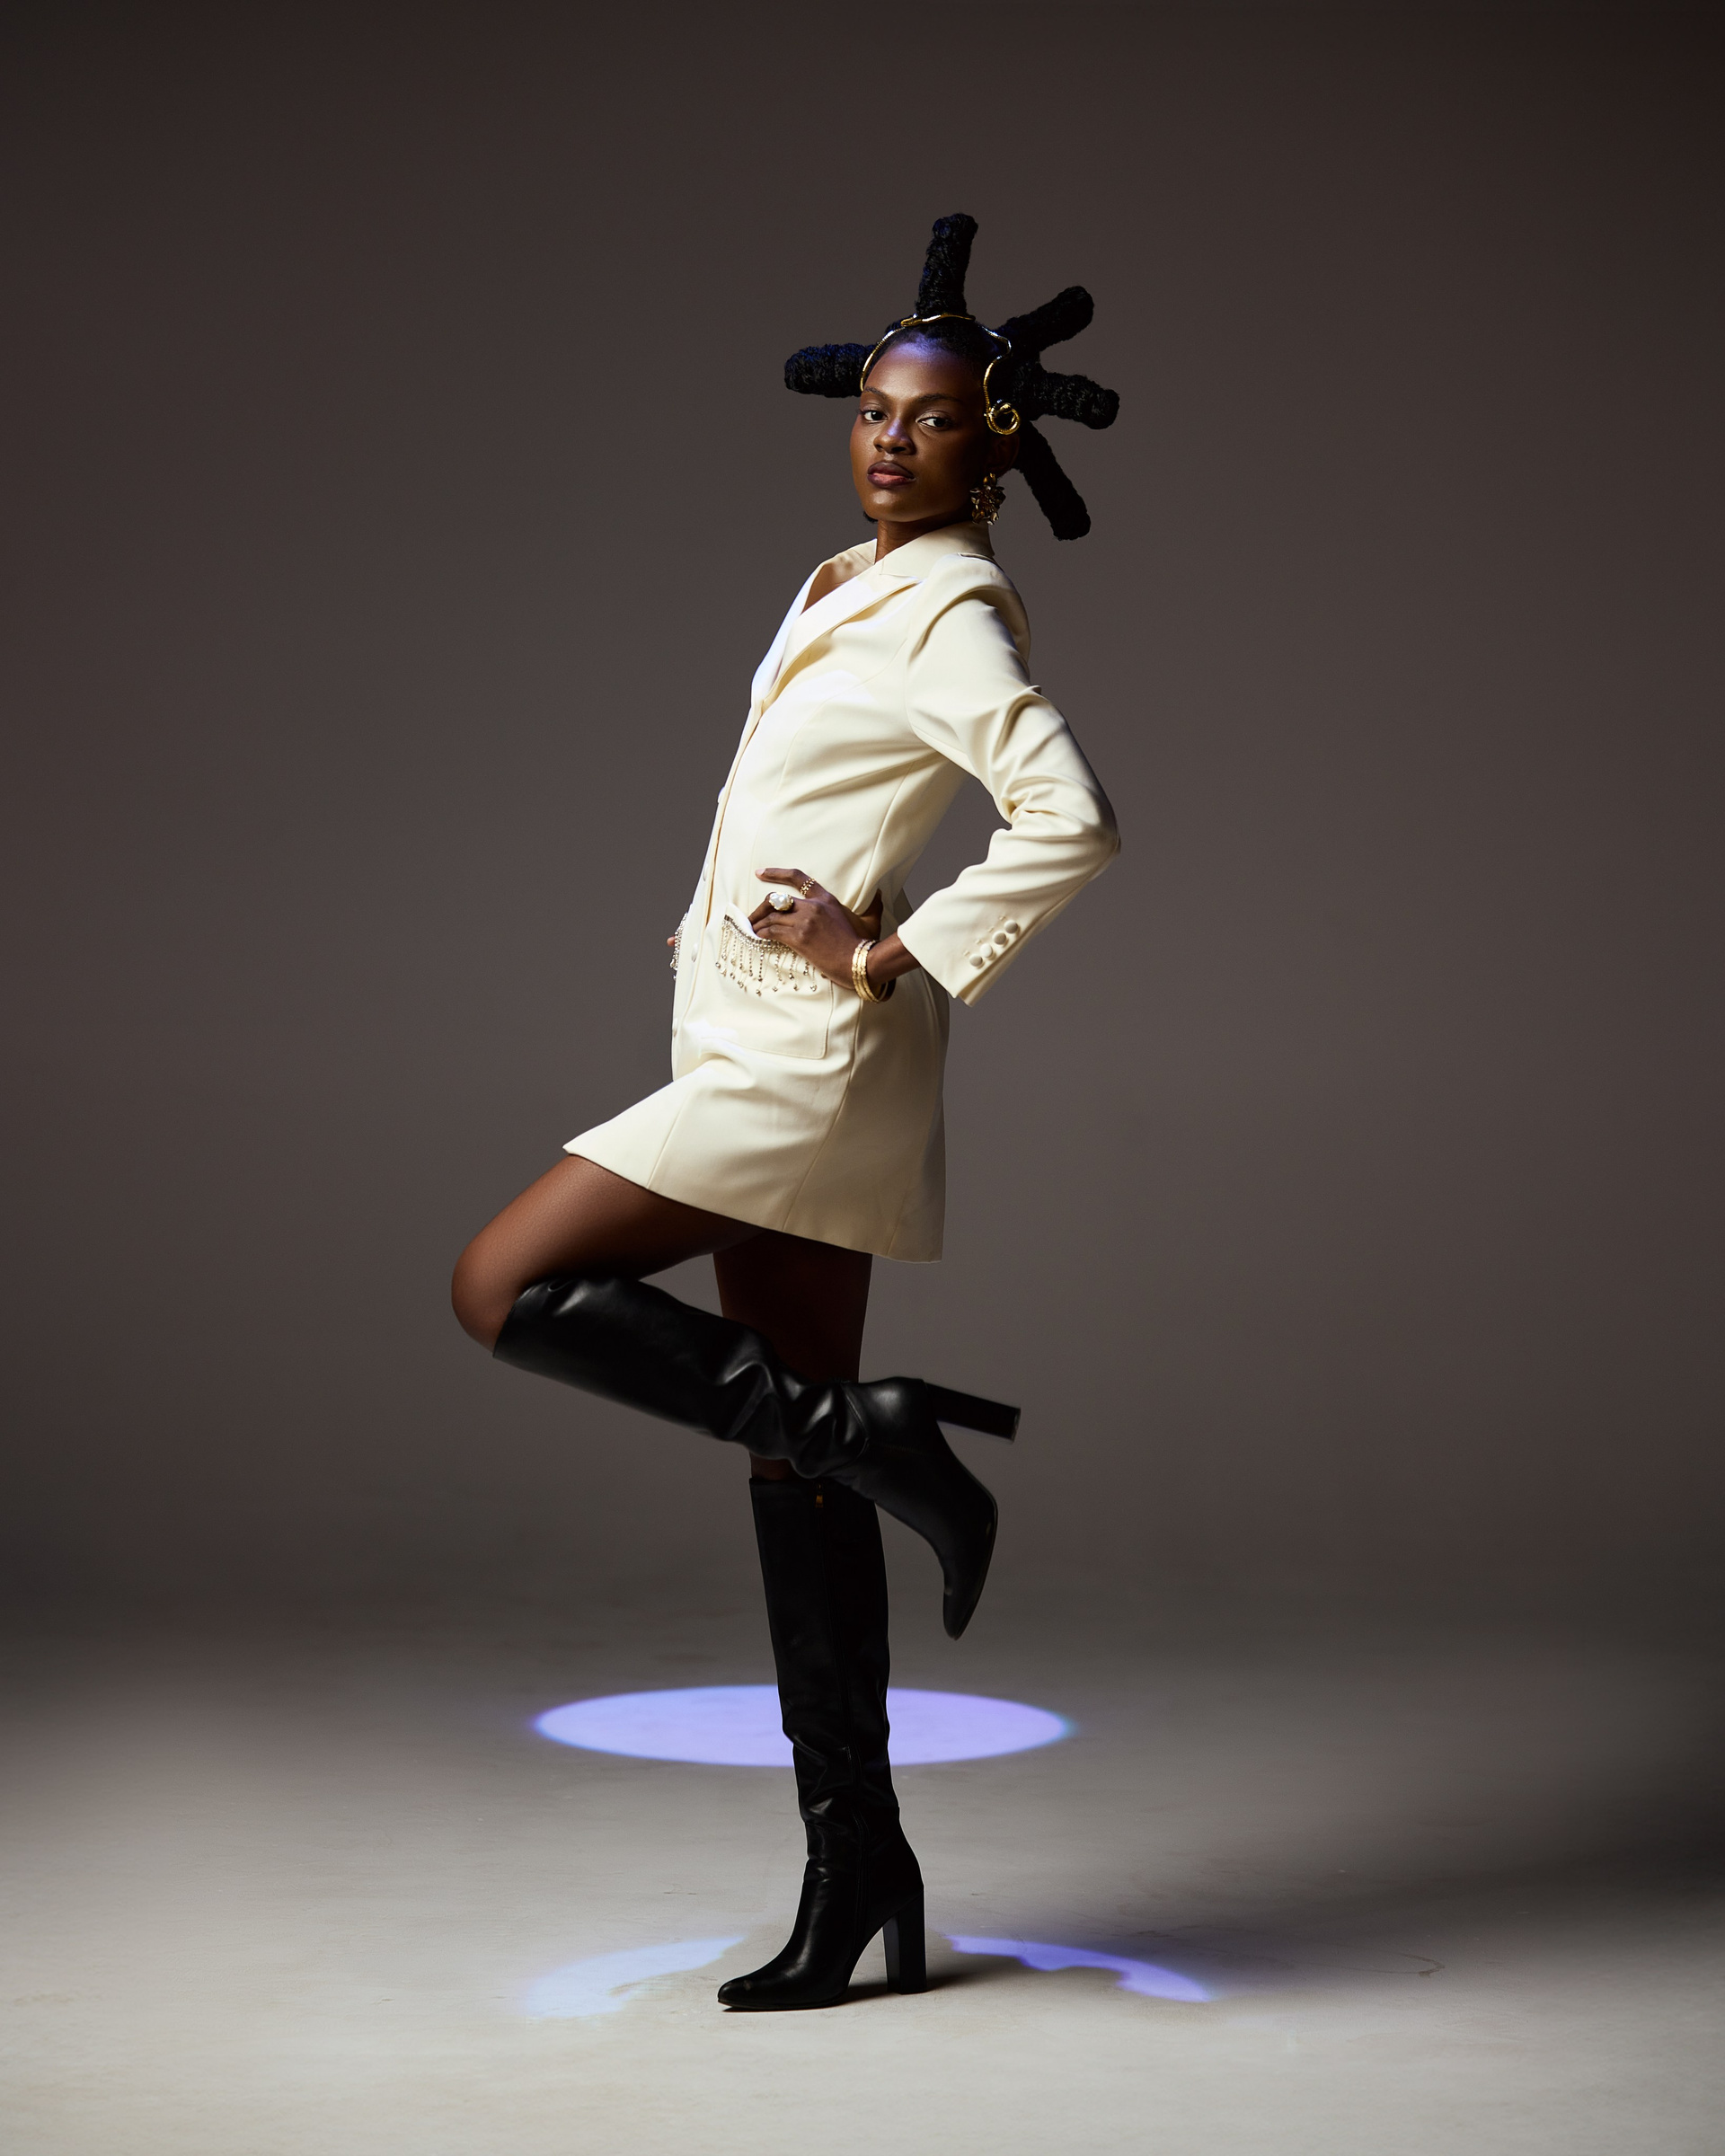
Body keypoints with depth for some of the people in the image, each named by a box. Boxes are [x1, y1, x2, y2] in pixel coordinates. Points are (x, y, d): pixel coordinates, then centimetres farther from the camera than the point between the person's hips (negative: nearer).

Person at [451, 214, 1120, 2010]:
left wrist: (895, 956, -18)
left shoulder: (950, 616, -11)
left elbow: (1071, 819, -24)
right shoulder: (846, 589, 16)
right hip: (771, 1063, 9)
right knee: (791, 1470, 8)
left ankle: (868, 1435, -8)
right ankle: (858, 1871, 14)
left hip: (810, 1061, -9)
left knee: (507, 1287, -12)